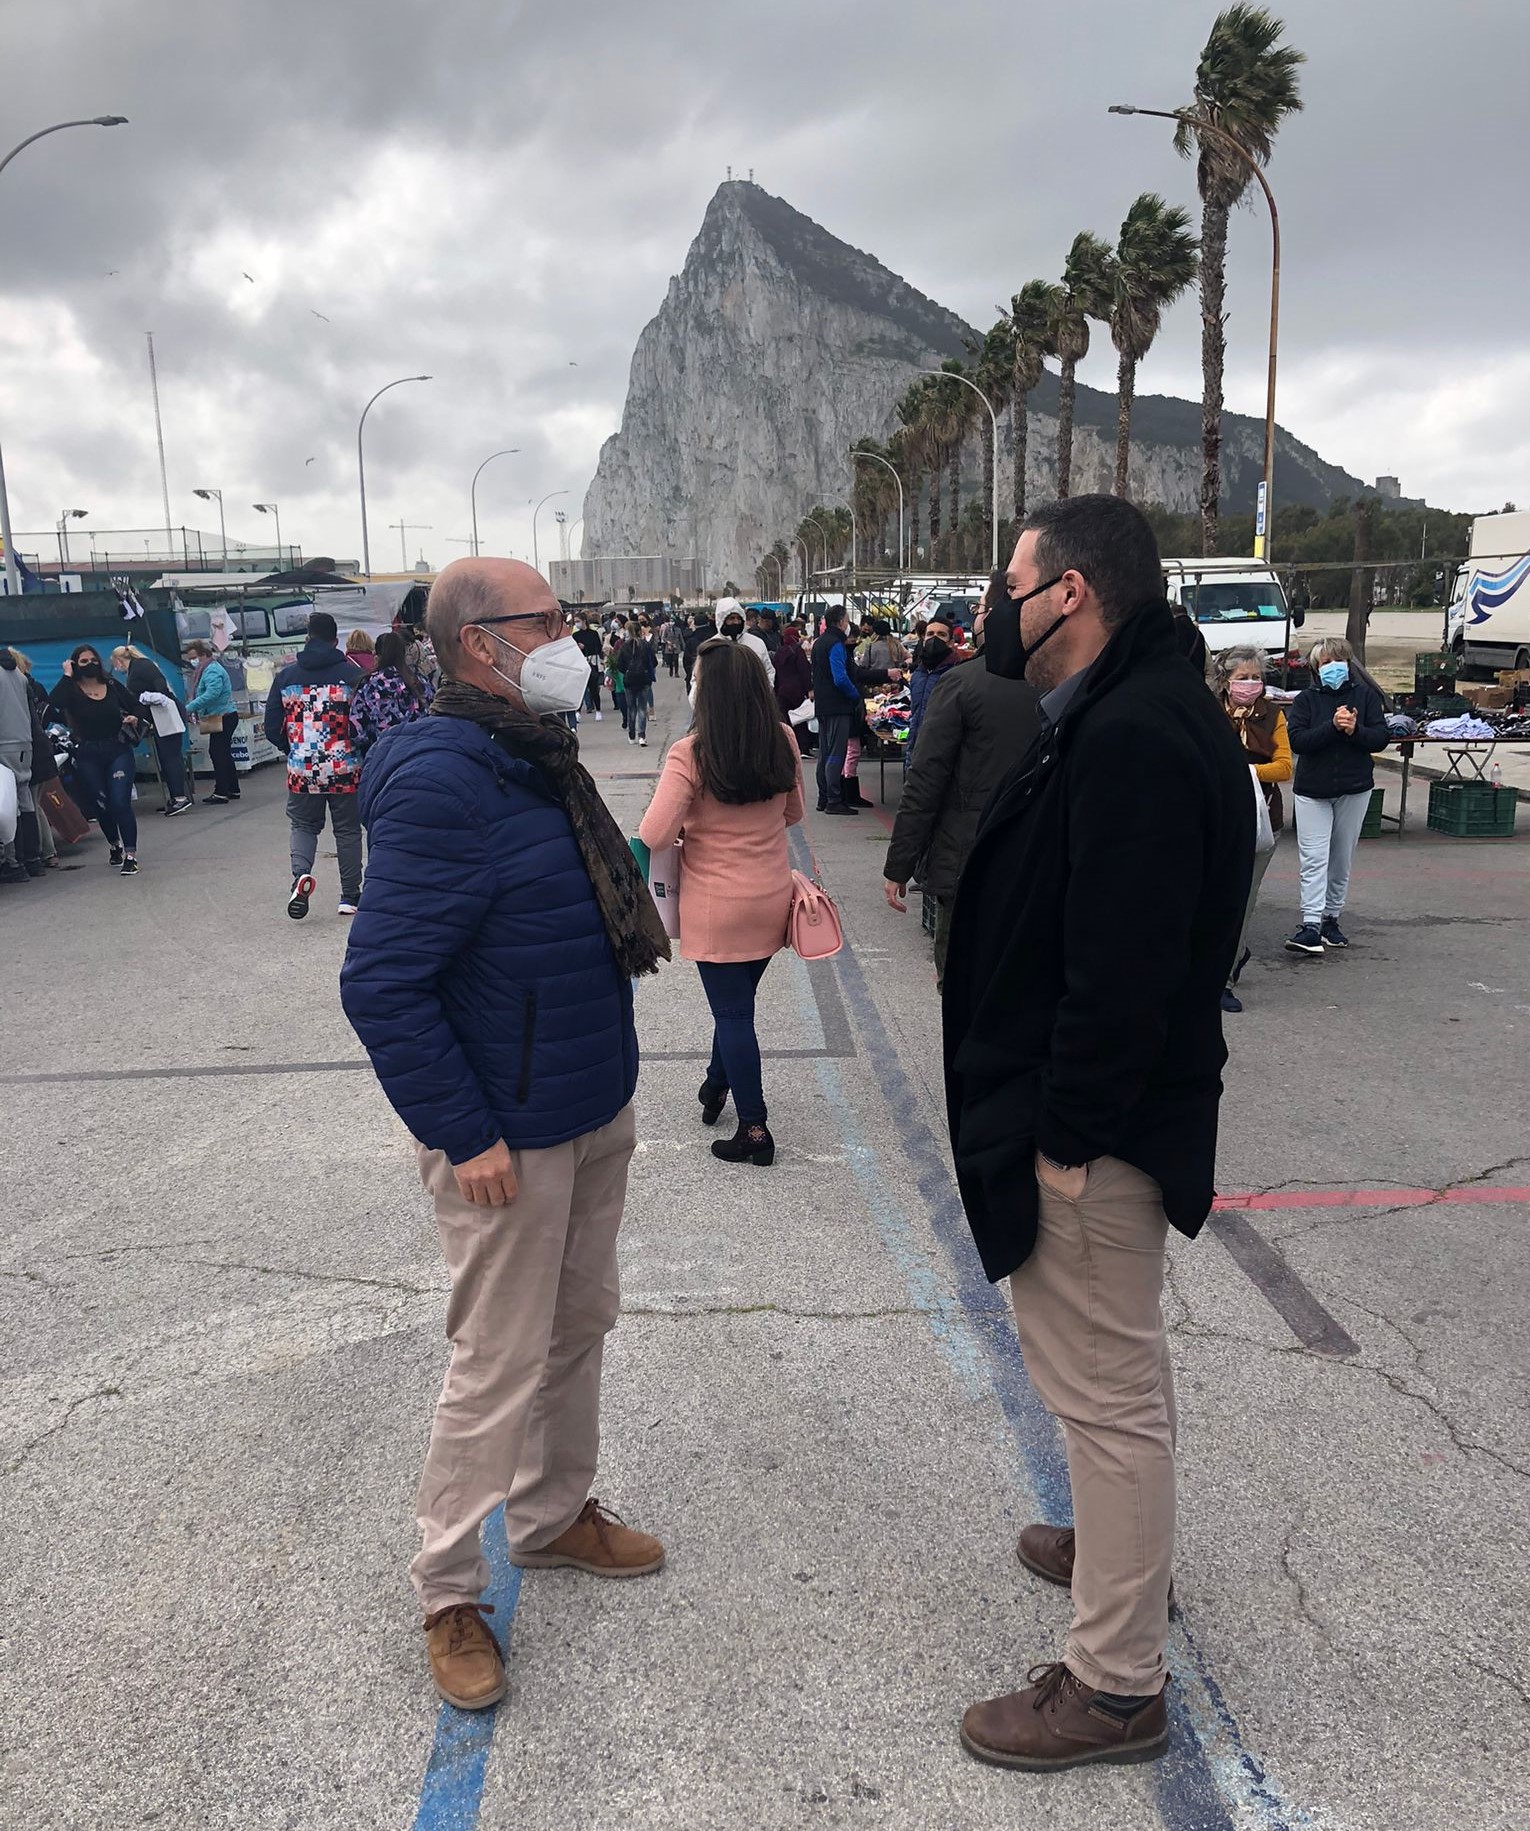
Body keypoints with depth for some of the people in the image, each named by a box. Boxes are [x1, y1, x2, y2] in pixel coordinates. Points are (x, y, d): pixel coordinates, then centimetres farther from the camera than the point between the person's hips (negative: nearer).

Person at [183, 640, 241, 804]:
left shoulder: (212, 670, -15)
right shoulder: (207, 669, 19)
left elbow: (212, 693, -29)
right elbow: (201, 695, 23)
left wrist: (190, 707, -27)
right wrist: (191, 708, 7)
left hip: (223, 718, -11)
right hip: (222, 718, 11)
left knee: (217, 753, -10)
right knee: (224, 754, 14)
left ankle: (221, 792, -9)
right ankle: (233, 790, 20)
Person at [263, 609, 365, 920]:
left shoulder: (286, 676, 2)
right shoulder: (351, 674, -6)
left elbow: (272, 729, 4)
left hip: (301, 768, 2)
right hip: (345, 768, -2)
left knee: (303, 824, 17)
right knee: (347, 829, 11)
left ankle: (301, 873, -10)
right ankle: (350, 896, 15)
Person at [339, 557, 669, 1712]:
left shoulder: (537, 755, 8)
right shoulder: (440, 782, -23)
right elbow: (381, 985, -25)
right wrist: (464, 1137, -23)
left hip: (595, 1113, 9)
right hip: (510, 1139, -9)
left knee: (580, 1328, 21)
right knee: (500, 1367, 4)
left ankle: (555, 1514, 42)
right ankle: (449, 1593, 25)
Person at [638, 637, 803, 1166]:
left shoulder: (690, 755, -19)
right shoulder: (783, 742, -4)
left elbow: (653, 837, -21)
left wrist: (691, 826, -1)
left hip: (716, 908, -5)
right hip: (773, 900, 5)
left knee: (733, 1014, 7)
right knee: (737, 1002, 23)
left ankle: (755, 1131, 14)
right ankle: (717, 1085, 43)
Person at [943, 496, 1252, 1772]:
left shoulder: (1131, 741, -25)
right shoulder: (1141, 711, 9)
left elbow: (1121, 970, -28)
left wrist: (1066, 1136, -22)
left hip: (1092, 1133, -11)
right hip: (1105, 1114, 11)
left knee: (1107, 1388, 3)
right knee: (1120, 1368, 27)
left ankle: (1116, 1684, 20)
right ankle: (1122, 1548, 49)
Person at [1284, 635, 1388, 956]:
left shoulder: (1365, 695, 3)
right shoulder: (1306, 700, -1)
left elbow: (1382, 737, -2)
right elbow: (1297, 740, -13)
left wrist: (1355, 730, -20)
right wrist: (1333, 726, -24)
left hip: (1354, 789, 2)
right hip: (1312, 790, -2)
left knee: (1342, 860, 10)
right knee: (1314, 860, -9)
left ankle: (1331, 919, 22)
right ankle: (1311, 926, -14)